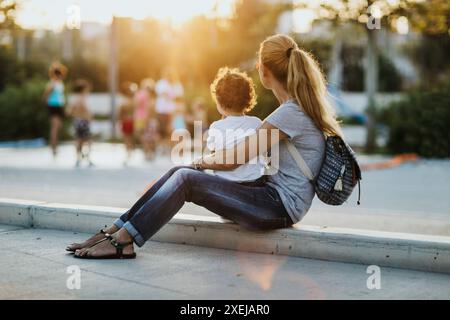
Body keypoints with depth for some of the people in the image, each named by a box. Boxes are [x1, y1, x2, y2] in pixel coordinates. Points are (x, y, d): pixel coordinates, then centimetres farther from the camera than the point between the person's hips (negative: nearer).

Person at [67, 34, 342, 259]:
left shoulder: (291, 113, -18)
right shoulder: (302, 106, 14)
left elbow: (234, 159, -15)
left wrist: (204, 161, 4)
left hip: (280, 207, -9)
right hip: (274, 195, 9)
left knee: (186, 178, -17)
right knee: (179, 172, -1)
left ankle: (122, 240, -13)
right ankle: (116, 230, -3)